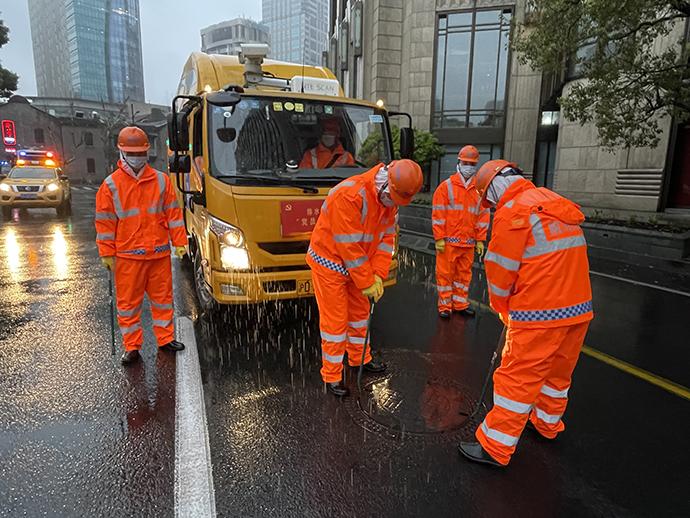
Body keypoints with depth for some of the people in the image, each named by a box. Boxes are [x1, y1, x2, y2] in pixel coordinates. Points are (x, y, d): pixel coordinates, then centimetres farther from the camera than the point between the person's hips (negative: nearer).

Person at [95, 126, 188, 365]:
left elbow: (173, 213, 6)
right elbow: (105, 221, 0)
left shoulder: (161, 180, 3)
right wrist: (107, 253, -2)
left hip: (159, 253, 2)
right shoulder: (111, 185, -1)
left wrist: (179, 242, 2)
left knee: (163, 296, 11)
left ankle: (166, 338, 27)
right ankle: (132, 346, 20)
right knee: (128, 301, 6)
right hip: (127, 255, -1)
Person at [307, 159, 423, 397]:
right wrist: (367, 283, -21)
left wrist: (378, 275, -9)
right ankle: (331, 377, 13)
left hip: (358, 264, 8)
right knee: (335, 321, -2)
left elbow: (387, 237, -1)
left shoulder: (390, 199, -6)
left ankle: (359, 358, 39)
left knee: (360, 312, 18)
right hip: (329, 262, -7)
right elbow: (349, 246, -28)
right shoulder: (349, 195, -31)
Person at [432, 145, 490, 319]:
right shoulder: (446, 186, -1)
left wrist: (480, 240, 7)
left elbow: (483, 216, 11)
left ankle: (461, 304, 25)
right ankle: (445, 306, 14)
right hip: (448, 241, -3)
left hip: (469, 242, 3)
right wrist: (439, 238, -10)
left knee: (464, 273, 12)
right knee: (445, 273, 2)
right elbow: (438, 214, -5)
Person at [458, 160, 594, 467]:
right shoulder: (556, 203, 14)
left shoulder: (512, 212, -12)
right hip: (579, 308, 9)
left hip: (539, 313, -8)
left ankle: (495, 448, 12)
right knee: (558, 370, 24)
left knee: (518, 378, 1)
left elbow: (500, 271, -10)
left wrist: (503, 311, 7)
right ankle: (548, 424, 45)